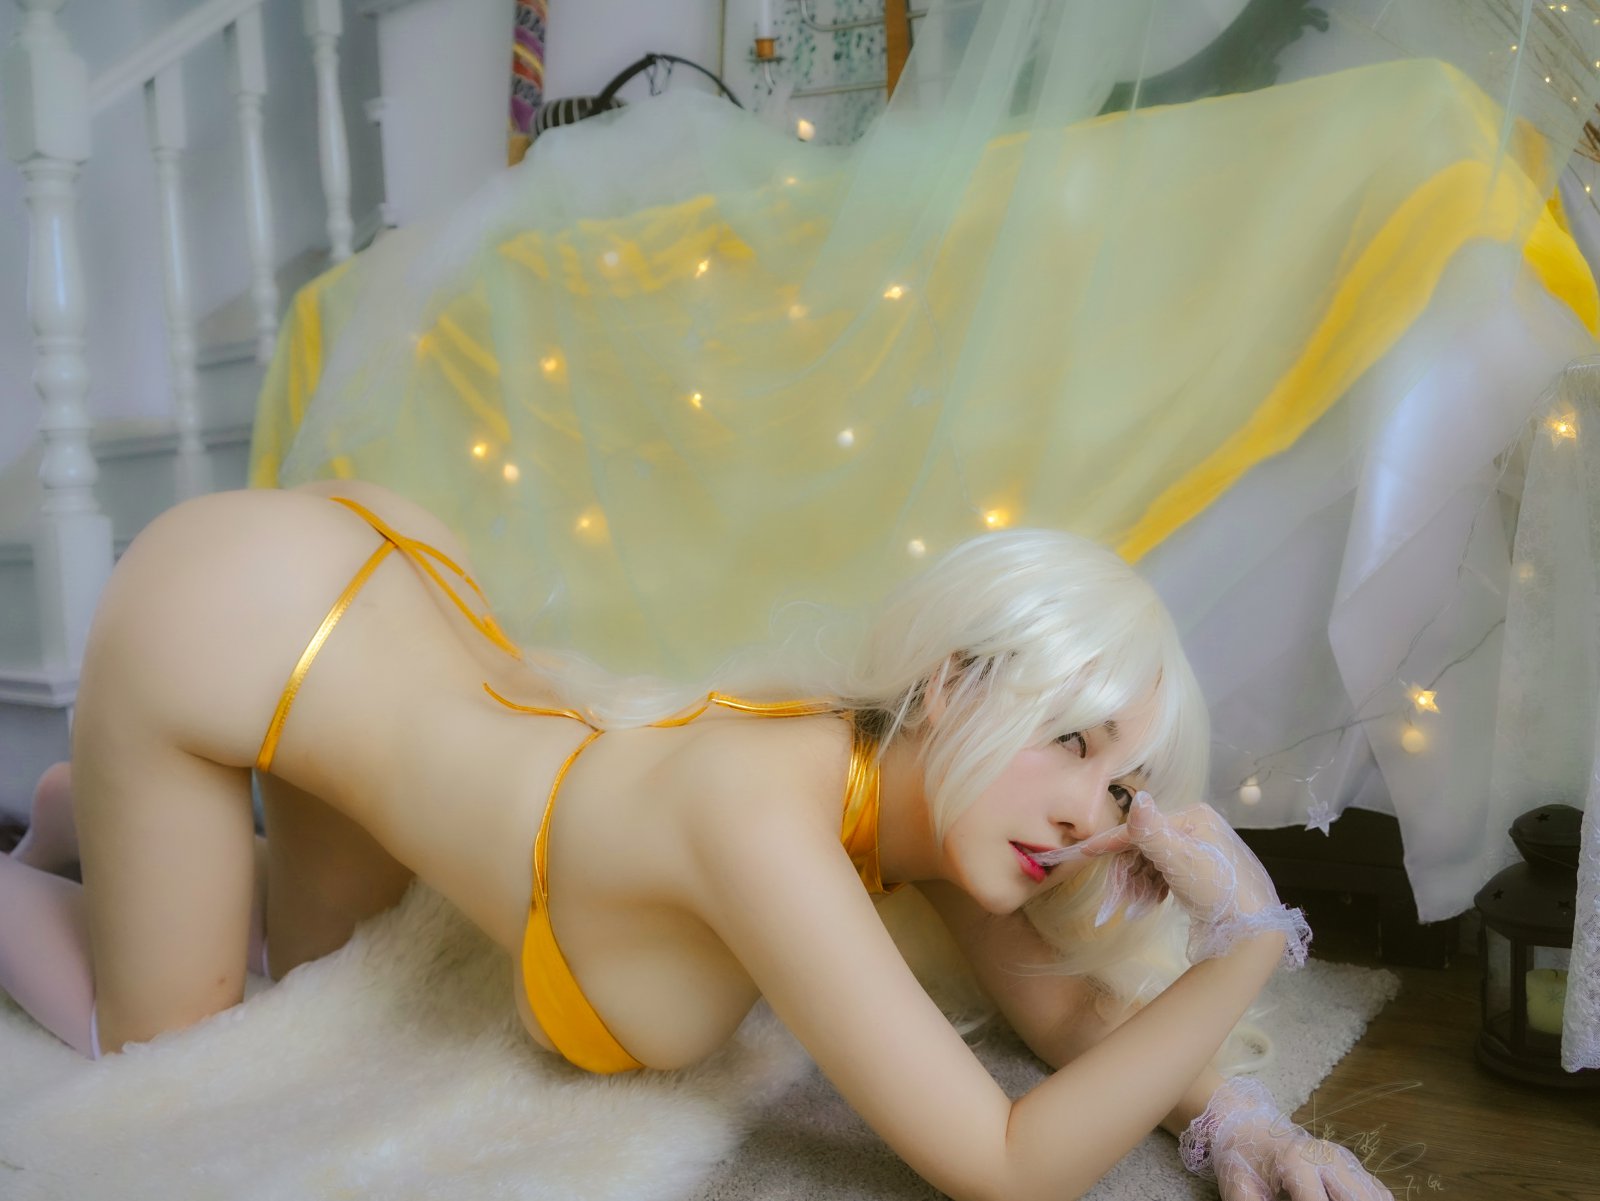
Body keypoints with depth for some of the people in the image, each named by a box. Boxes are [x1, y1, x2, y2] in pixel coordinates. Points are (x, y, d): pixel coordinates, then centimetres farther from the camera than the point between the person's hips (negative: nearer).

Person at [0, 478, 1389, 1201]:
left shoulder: (918, 783, -16)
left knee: (315, 963, 28)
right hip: (219, 621, -6)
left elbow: (1059, 1005, -3)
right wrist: (1247, 940, -31)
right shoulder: (769, 825, -39)